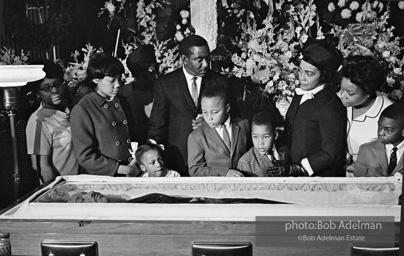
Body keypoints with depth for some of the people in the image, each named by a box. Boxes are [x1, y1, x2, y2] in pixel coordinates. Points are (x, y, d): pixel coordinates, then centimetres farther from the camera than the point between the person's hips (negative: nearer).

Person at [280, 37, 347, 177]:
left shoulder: (330, 106, -15)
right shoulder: (300, 94, 9)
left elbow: (332, 154, -14)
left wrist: (298, 168, -15)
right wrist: (283, 152, 2)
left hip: (321, 175, -6)